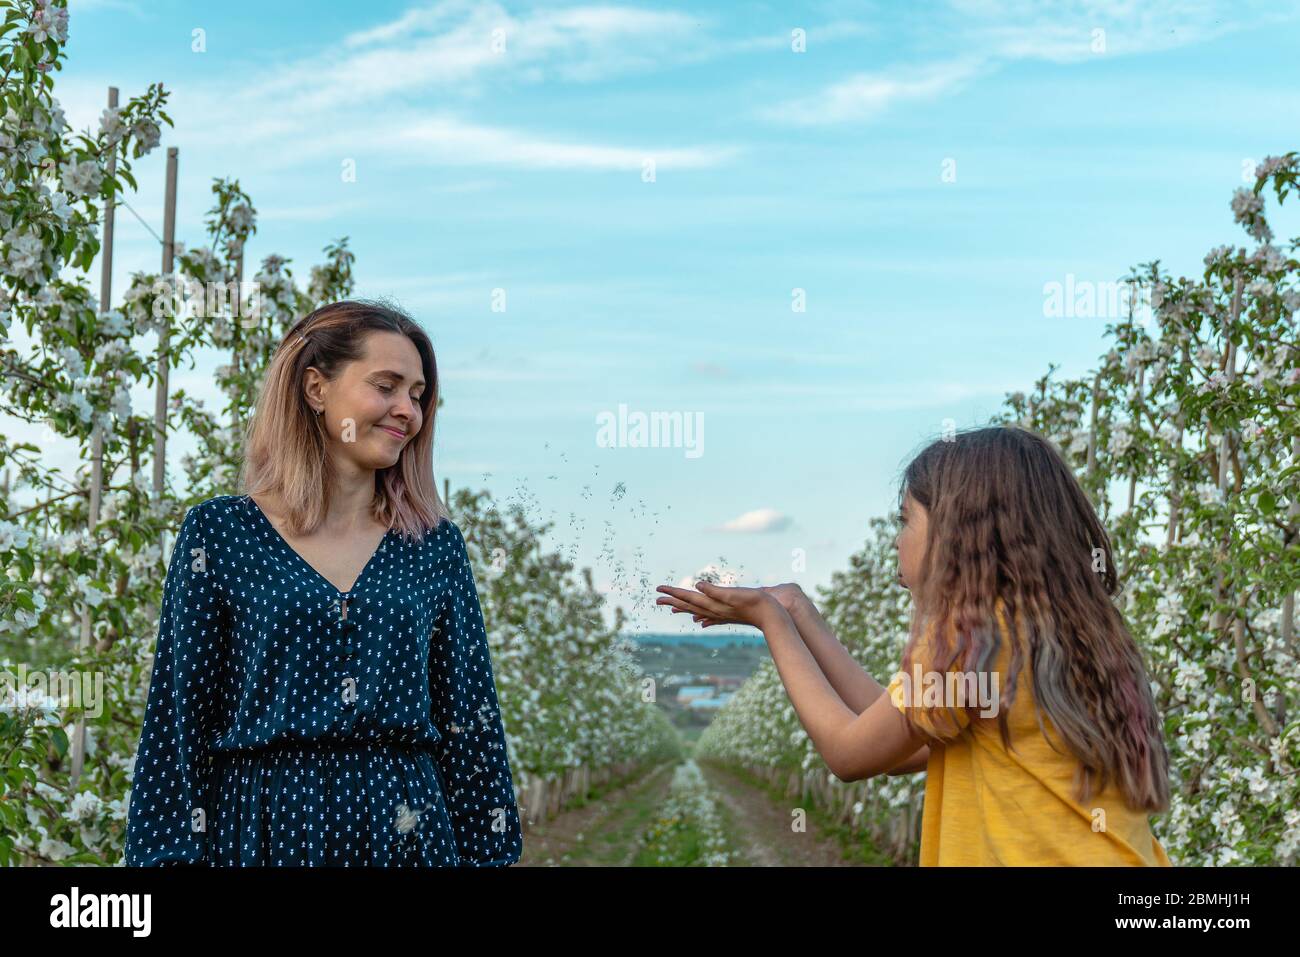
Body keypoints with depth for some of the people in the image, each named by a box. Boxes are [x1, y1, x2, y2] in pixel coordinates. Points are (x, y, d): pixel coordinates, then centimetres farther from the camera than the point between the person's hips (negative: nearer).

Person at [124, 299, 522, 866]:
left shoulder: (435, 546, 5)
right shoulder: (219, 534, -1)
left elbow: (469, 716, 6)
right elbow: (179, 717, -1)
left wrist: (489, 850, 3)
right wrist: (172, 852, -6)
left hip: (407, 833, 2)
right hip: (260, 831, -2)